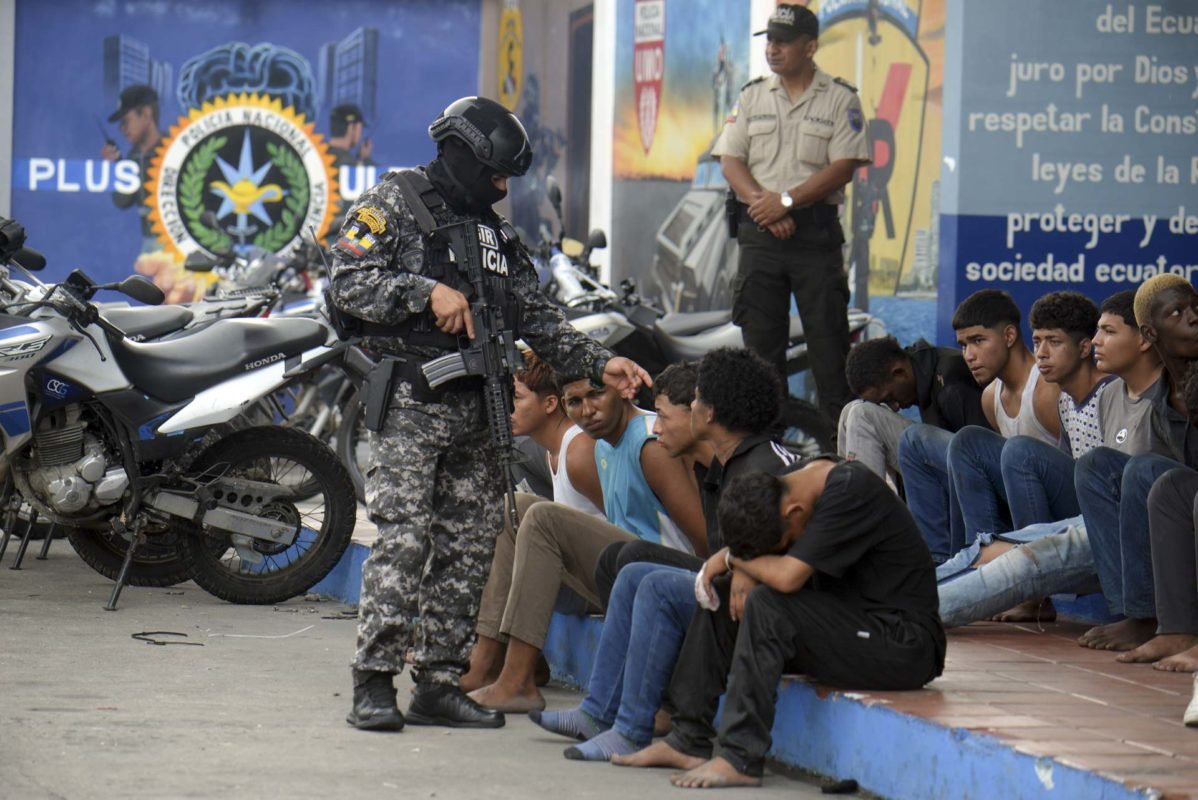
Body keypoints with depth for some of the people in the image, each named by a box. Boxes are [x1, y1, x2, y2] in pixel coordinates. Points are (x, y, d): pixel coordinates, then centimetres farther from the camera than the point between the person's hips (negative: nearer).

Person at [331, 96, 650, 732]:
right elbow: (348, 284, -11)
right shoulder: (392, 203, 0)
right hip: (407, 401, -7)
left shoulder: (495, 233, 21)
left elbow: (536, 318, 19)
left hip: (474, 410, 7)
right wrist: (428, 292, -19)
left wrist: (600, 363, 7)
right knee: (403, 537, -15)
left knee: (470, 544, 4)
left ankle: (439, 681, 9)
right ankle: (374, 682, -13)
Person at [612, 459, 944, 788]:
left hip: (904, 644, -9)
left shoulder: (849, 492, -22)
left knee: (766, 605, -26)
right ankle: (689, 740, 2)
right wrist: (743, 569, -11)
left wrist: (733, 558, -10)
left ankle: (741, 759, -24)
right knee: (722, 594, 4)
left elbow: (787, 576, -28)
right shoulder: (788, 484, 2)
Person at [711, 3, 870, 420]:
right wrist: (762, 202, -11)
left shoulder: (840, 99, 1)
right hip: (759, 229, 3)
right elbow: (730, 160, 6)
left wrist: (786, 201, -15)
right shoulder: (752, 96, 12)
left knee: (827, 333, -5)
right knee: (760, 336, 4)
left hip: (816, 230, -3)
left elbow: (843, 167, -8)